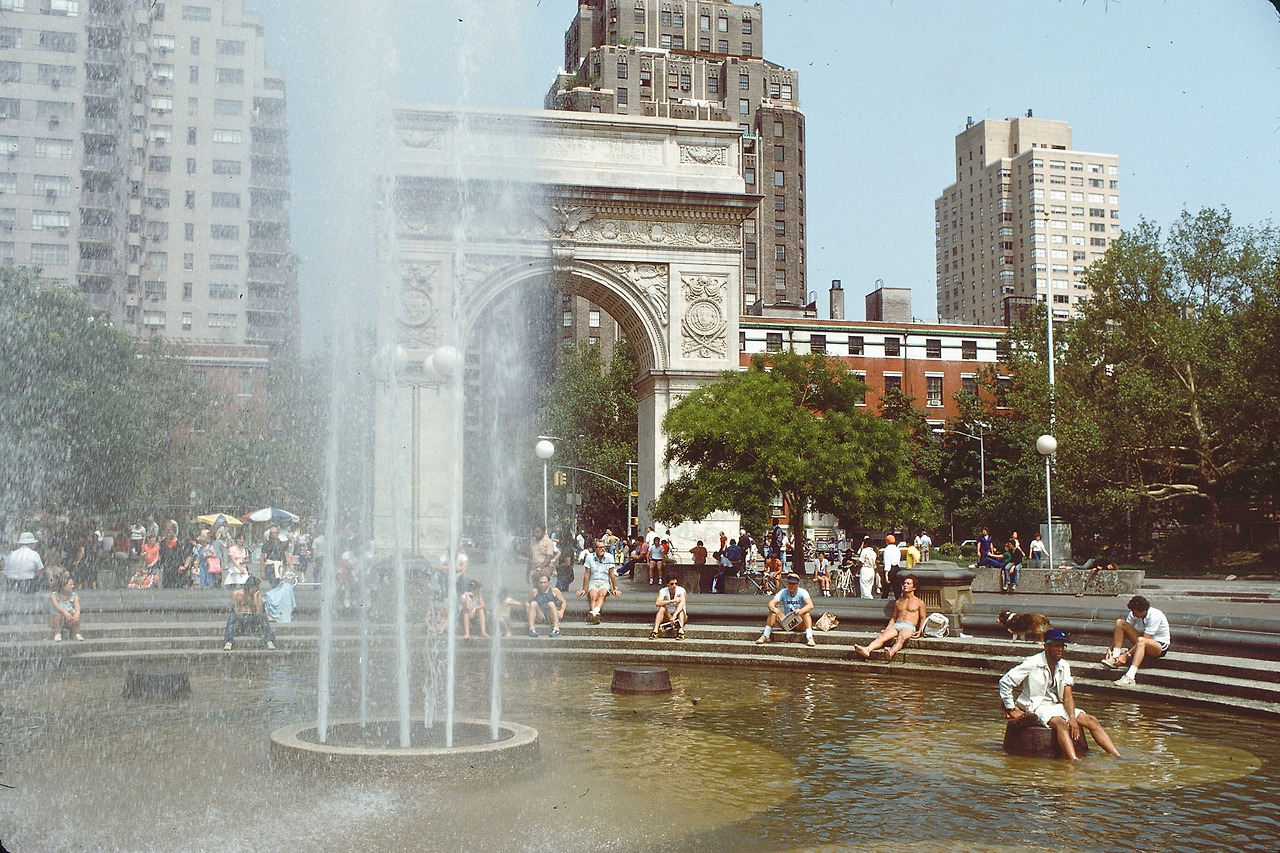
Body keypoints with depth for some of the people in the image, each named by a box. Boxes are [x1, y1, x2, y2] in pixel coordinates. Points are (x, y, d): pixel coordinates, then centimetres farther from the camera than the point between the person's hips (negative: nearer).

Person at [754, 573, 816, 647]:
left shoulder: (802, 592, -8)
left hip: (800, 624, -2)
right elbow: (771, 603, -11)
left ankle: (809, 637, -43)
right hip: (786, 623, 2)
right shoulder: (783, 592, 1)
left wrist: (800, 611, -47)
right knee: (773, 611, -20)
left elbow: (810, 605, -25)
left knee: (806, 614, -31)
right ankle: (765, 636, -22)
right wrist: (772, 607, -37)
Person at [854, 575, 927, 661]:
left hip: (909, 626, -4)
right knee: (882, 636, -29)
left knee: (901, 638, -40)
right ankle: (867, 650, -56)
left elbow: (923, 618, 10)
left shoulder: (919, 603, 17)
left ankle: (892, 652, -72)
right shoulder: (898, 602, 29)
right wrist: (886, 629, 11)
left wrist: (919, 631, -7)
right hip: (896, 625, 4)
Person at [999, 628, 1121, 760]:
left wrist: (1072, 717, -17)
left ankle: (1118, 758, -17)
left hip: (1056, 706, 7)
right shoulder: (1032, 664, -11)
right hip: (1036, 707, -7)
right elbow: (1005, 681, -11)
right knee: (1061, 723, -35)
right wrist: (1011, 709, -10)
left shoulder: (1064, 667, 7)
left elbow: (1067, 697, 2)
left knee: (1091, 721, -11)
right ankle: (1076, 763, -51)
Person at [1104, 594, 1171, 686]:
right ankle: (1115, 657, -20)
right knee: (1120, 622, -11)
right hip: (1142, 644, 7)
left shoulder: (1155, 616, -27)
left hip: (1161, 646, -7)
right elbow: (1120, 631, -4)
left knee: (1141, 641, -43)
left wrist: (1127, 655, -34)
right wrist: (1110, 649, -15)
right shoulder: (1134, 614, -8)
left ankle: (1130, 677, -54)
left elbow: (1144, 639, -31)